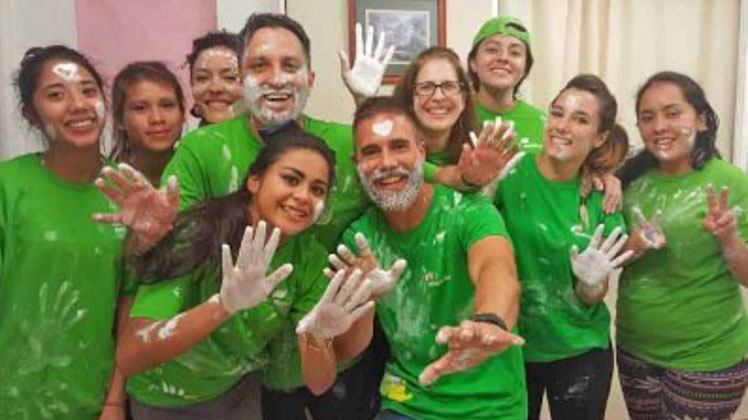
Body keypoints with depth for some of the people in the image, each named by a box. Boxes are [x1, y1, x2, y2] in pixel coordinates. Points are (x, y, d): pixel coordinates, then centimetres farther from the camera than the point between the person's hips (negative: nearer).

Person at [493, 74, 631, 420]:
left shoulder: (603, 199, -5)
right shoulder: (512, 173, -11)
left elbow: (593, 298, 0)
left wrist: (591, 280, -20)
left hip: (581, 349, 2)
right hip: (511, 344, -1)